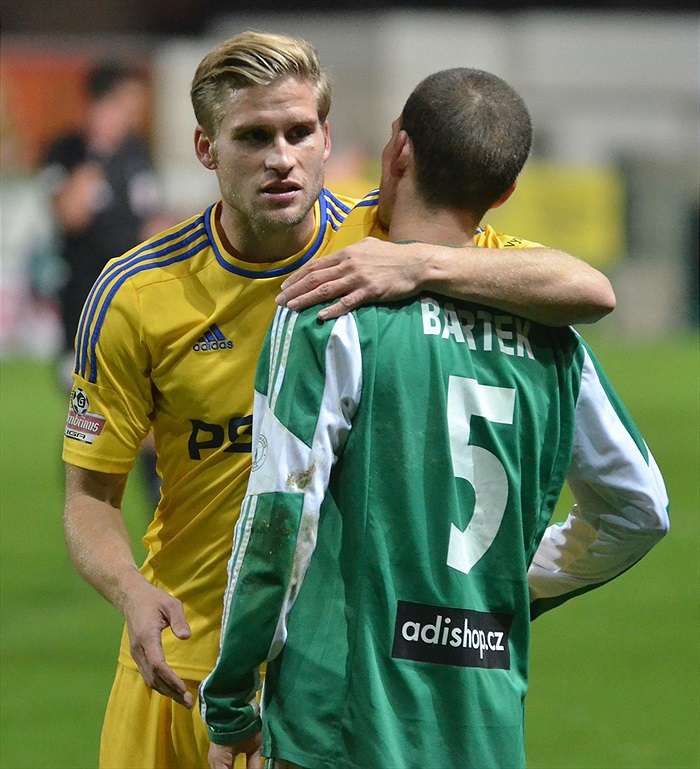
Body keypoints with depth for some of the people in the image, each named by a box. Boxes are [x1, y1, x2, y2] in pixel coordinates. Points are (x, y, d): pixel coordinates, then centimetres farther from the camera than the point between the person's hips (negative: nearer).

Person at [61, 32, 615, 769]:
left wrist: (423, 265, -36)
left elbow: (590, 291, -20)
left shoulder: (385, 239, -9)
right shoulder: (136, 294, -7)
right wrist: (132, 592, -25)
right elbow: (90, 494, -3)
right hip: (188, 665, 1)